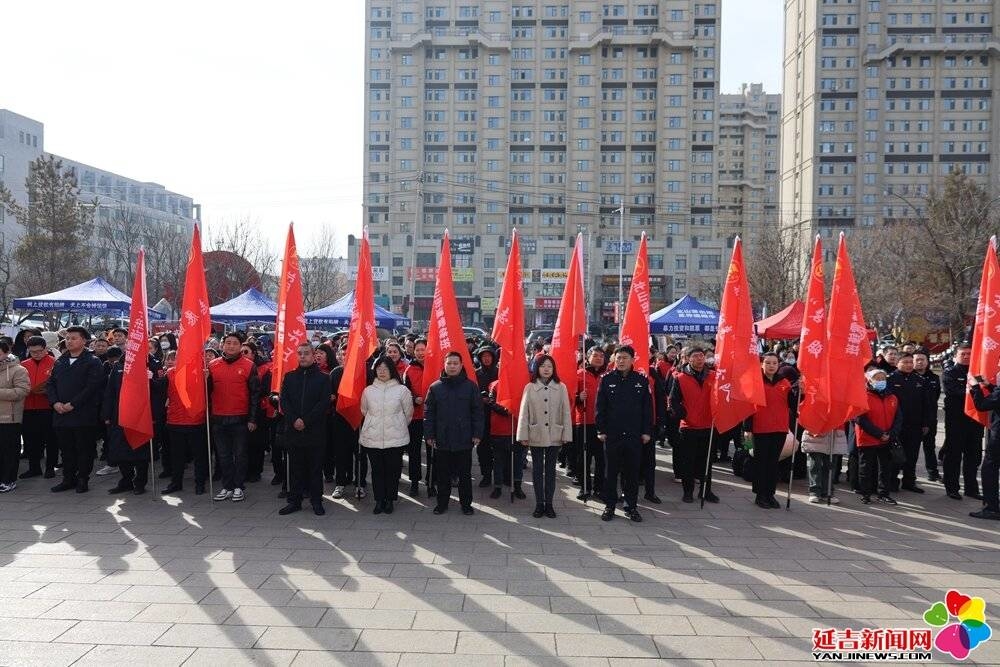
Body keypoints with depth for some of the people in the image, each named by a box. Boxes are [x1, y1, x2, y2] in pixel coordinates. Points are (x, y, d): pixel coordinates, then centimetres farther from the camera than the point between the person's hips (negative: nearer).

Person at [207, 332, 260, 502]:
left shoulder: (248, 366, -3)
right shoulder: (213, 366, 6)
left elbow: (255, 394, -3)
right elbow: (208, 391, 10)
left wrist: (252, 418, -6)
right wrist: (208, 415, -1)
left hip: (241, 419, -3)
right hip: (218, 419, 3)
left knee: (240, 454, 4)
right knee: (223, 455, 9)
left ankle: (239, 487, 13)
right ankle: (227, 487, 18)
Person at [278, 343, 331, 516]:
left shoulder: (323, 378, 2)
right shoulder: (290, 377, 11)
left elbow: (324, 403, -7)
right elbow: (284, 400, 4)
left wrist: (306, 421, -14)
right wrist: (294, 420, -11)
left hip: (315, 430, -2)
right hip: (293, 430, 3)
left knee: (315, 467, 3)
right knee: (295, 467, 7)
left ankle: (317, 501, 11)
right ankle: (294, 500, 15)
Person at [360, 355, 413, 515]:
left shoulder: (402, 390, -3)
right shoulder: (368, 390, 3)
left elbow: (408, 413, 8)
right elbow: (364, 411, 18)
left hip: (396, 438, -2)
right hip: (372, 438, 2)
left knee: (393, 470, 5)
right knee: (377, 470, 8)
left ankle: (390, 500, 19)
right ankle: (379, 500, 20)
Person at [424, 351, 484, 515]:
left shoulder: (471, 386, 1)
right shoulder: (435, 387, 3)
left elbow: (477, 412, 0)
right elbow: (428, 413, 4)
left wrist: (477, 434, -4)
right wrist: (429, 434, -2)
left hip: (464, 440, -1)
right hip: (441, 440, 1)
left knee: (465, 474, 9)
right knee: (442, 475, 10)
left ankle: (466, 503, 21)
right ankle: (442, 503, 23)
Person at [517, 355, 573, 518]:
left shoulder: (561, 387, 0)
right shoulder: (530, 388, 0)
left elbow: (566, 413, 0)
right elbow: (524, 413, -1)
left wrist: (566, 435, -4)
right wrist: (523, 435, -5)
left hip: (554, 436, 0)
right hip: (536, 436, 0)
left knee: (550, 470, 8)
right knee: (537, 470, 7)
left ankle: (549, 504, 16)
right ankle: (539, 504, 15)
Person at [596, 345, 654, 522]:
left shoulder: (642, 381, 2)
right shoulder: (607, 380, 0)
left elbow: (647, 408, 4)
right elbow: (600, 407, 1)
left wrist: (647, 431, 1)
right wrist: (601, 430, -4)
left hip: (634, 435, 1)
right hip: (612, 434, -1)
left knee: (632, 472, 8)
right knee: (611, 471, 6)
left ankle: (632, 506, 19)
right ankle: (609, 506, 17)